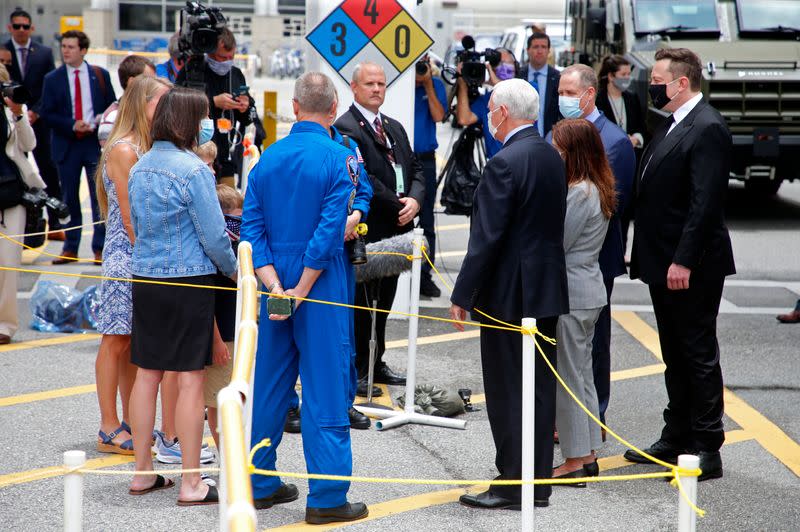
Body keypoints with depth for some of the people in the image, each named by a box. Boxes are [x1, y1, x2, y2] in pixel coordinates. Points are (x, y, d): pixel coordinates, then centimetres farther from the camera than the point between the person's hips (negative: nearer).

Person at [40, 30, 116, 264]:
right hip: (67, 145, 1)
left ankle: (100, 249, 5)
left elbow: (112, 107, 7)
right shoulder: (52, 79, 3)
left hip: (96, 142, -1)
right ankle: (70, 248, 13)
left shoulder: (101, 75, 4)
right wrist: (72, 126, -13)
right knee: (69, 199, 6)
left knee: (100, 198, -1)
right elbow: (46, 113, 0)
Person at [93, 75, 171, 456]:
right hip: (126, 257, -8)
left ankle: (131, 424, 18)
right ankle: (109, 430, 3)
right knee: (116, 340, -2)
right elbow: (129, 217, -15)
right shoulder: (124, 150, -13)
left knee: (135, 342, 12)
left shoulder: (145, 148, 14)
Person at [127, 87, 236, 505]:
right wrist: (233, 269, 4)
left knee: (147, 373, 12)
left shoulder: (139, 168, 8)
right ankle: (191, 483, 1)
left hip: (145, 278, 7)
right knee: (191, 378, -2)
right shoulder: (193, 170, -15)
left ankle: (143, 473, 20)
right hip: (189, 281, -7)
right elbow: (214, 235, -12)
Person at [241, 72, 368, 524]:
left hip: (276, 285, 5)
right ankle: (327, 496, -1)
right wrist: (301, 291, -12)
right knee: (324, 389, -2)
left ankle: (260, 484, 23)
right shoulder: (339, 159, -11)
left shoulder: (269, 158, 5)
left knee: (269, 385, 14)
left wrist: (275, 286, -7)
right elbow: (329, 230, -17)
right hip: (322, 285, -5)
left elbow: (253, 227, 0)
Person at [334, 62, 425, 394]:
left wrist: (415, 200, -5)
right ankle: (356, 371, 5)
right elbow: (362, 178, -19)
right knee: (360, 304, -2)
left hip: (395, 230, 8)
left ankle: (376, 364, 25)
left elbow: (415, 170, 15)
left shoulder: (395, 128, 17)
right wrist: (397, 206, -16)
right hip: (365, 233, -8)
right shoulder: (345, 128, -11)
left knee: (383, 303, 16)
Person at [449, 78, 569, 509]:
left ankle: (513, 485, 2)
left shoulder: (505, 163, -18)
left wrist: (463, 295, -13)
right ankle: (538, 482, 18)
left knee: (507, 392, -1)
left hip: (509, 295, -8)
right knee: (540, 388, 12)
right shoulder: (552, 157, 8)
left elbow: (486, 236, -19)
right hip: (547, 291, 8)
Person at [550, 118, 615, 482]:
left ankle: (575, 460, 3)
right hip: (589, 291, 10)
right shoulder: (598, 190, 10)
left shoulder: (579, 193, -19)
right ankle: (587, 454, 22)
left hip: (569, 293, -10)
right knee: (582, 373, 15)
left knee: (568, 376, -2)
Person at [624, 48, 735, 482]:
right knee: (676, 357, 16)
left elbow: (704, 202, -22)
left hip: (691, 266, -9)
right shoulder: (670, 126, 14)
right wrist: (643, 254, 15)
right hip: (664, 263, 10)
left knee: (699, 355, -2)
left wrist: (684, 261, -25)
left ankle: (706, 449, 3)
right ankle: (676, 437, 25)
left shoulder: (707, 129, -16)